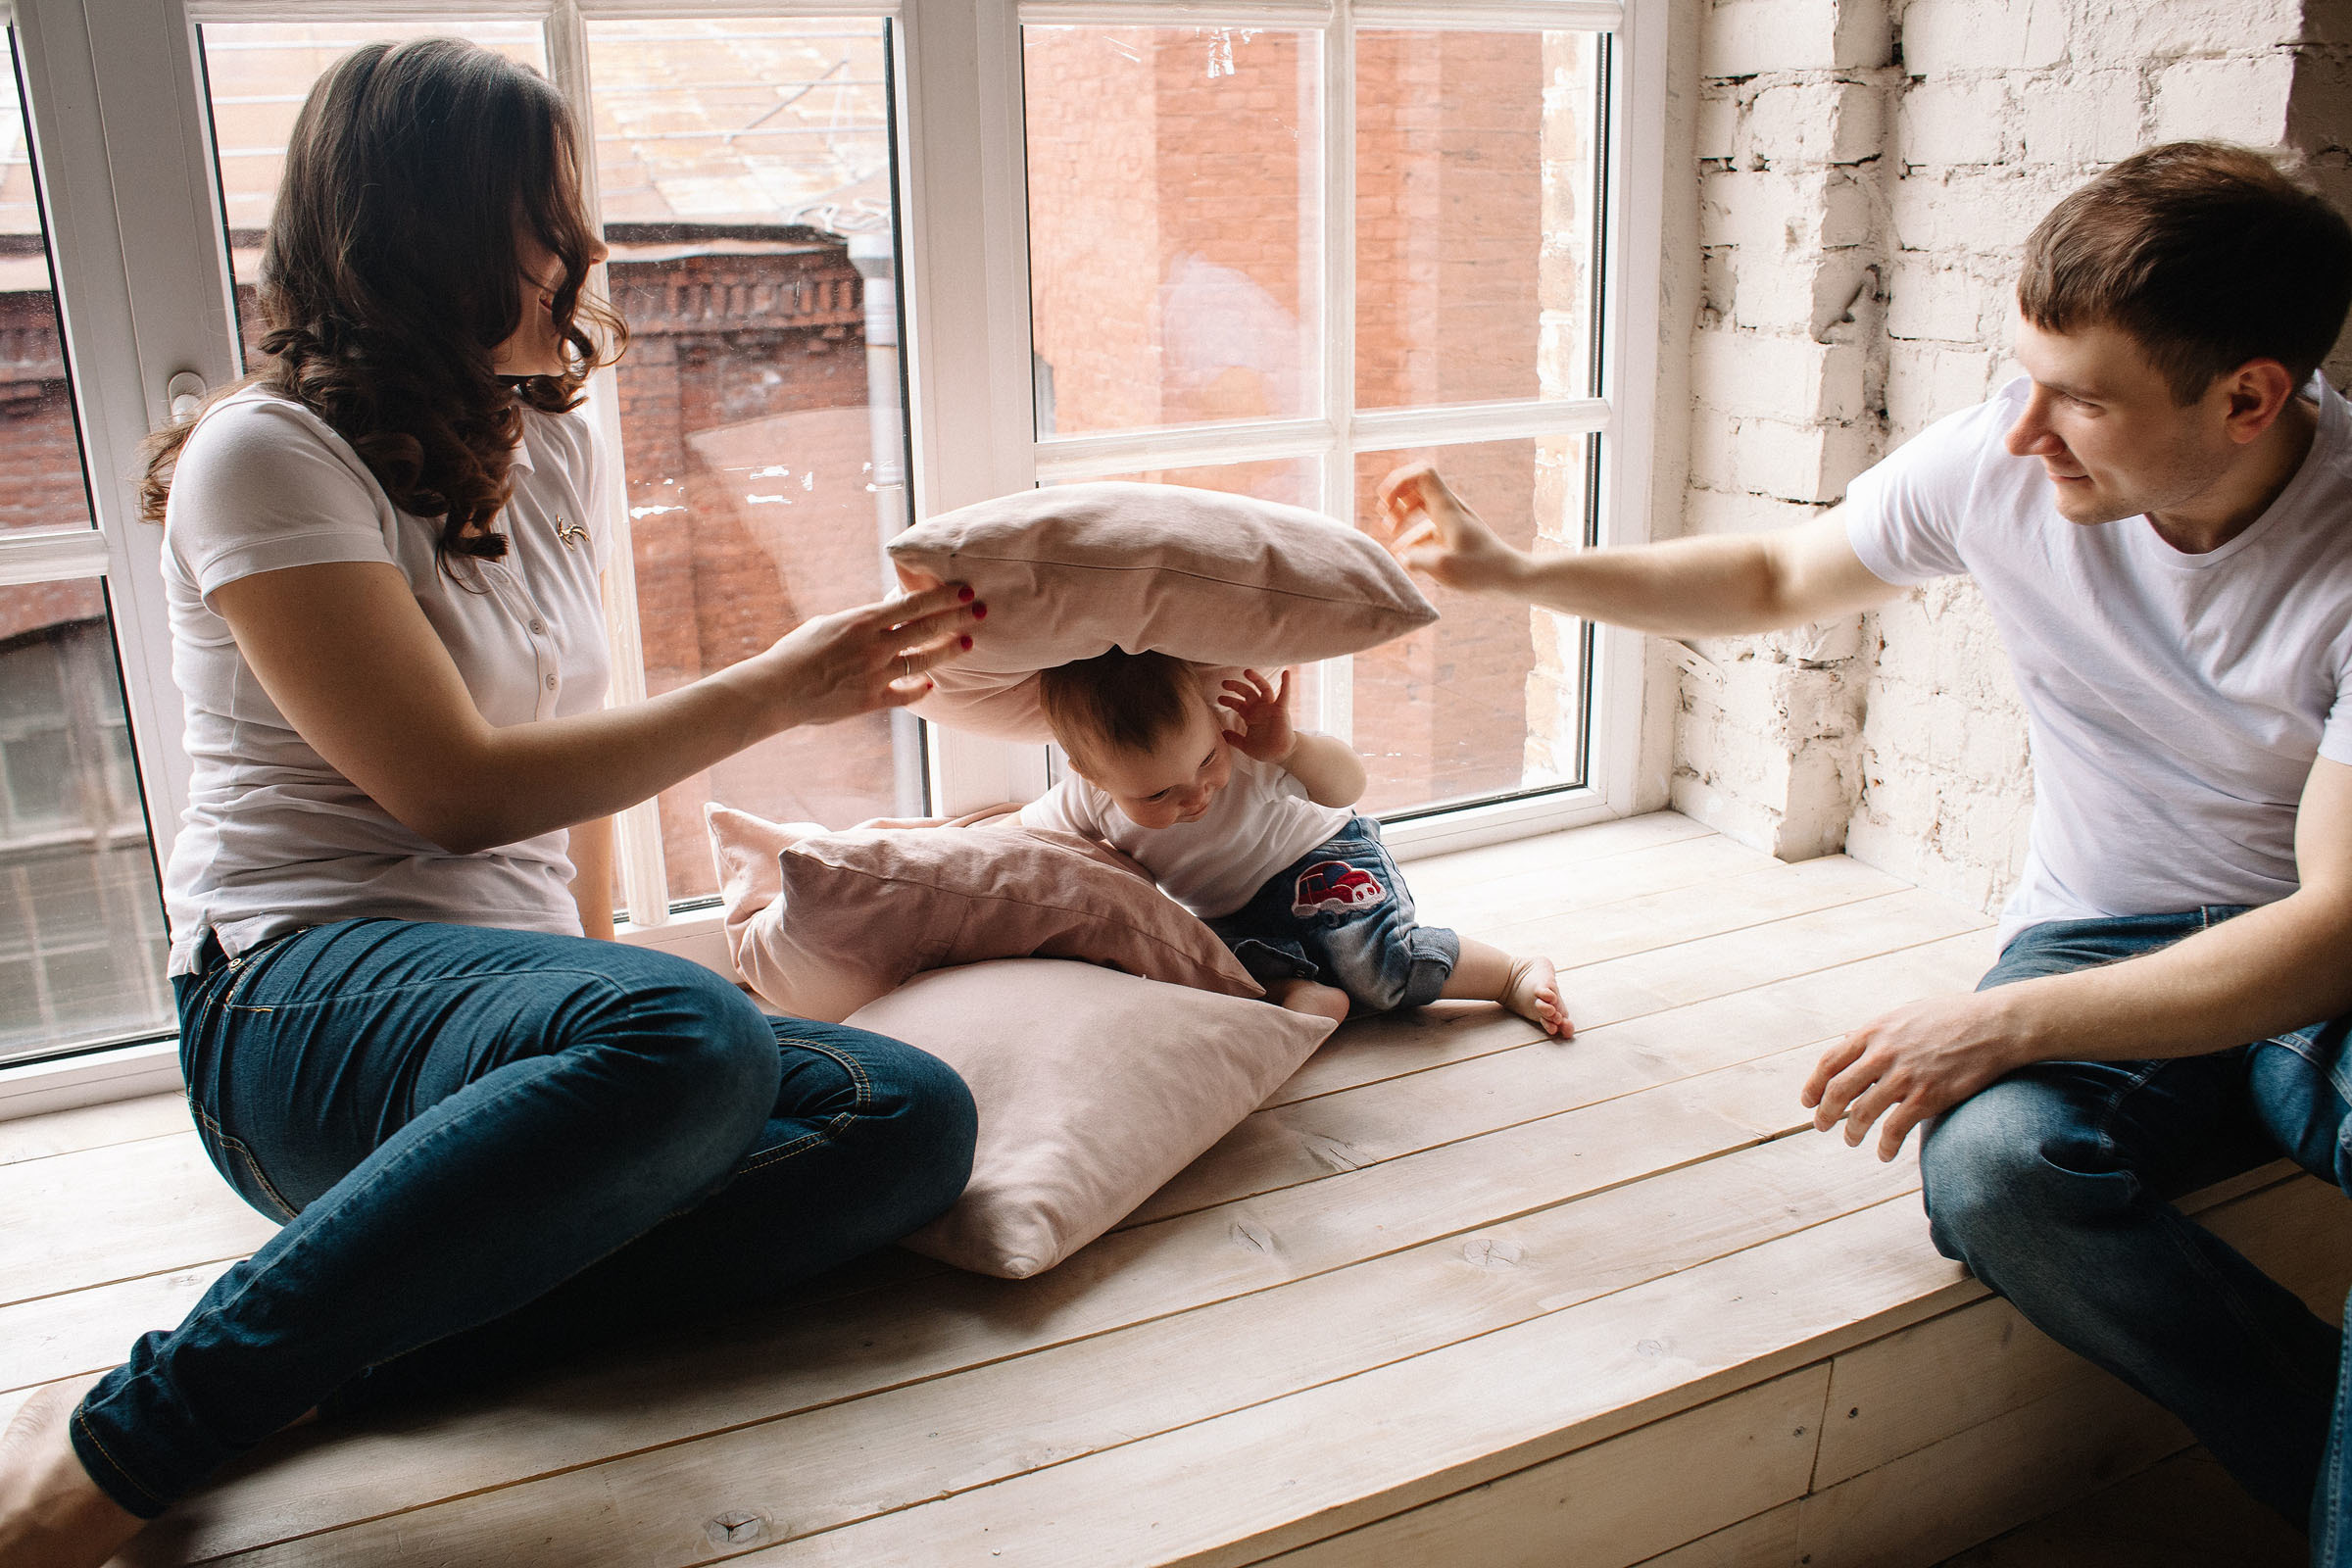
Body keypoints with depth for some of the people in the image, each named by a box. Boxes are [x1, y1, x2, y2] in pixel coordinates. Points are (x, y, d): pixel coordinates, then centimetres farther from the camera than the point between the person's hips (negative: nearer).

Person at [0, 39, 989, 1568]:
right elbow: (459, 788, -14)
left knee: (915, 1116, -19)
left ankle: (330, 1358, -25)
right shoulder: (268, 454, -6)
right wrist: (776, 691, -11)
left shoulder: (556, 449, 16)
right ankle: (133, 1431, -25)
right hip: (303, 993, -7)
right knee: (687, 1041, -40)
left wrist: (601, 955, 13)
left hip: (516, 985, 7)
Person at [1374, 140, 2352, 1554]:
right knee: (1990, 1166, -32)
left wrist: (2005, 1021, -29)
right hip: (2107, 936, 3)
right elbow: (1776, 580, 9)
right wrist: (1510, 572, 2)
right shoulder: (2001, 461, -10)